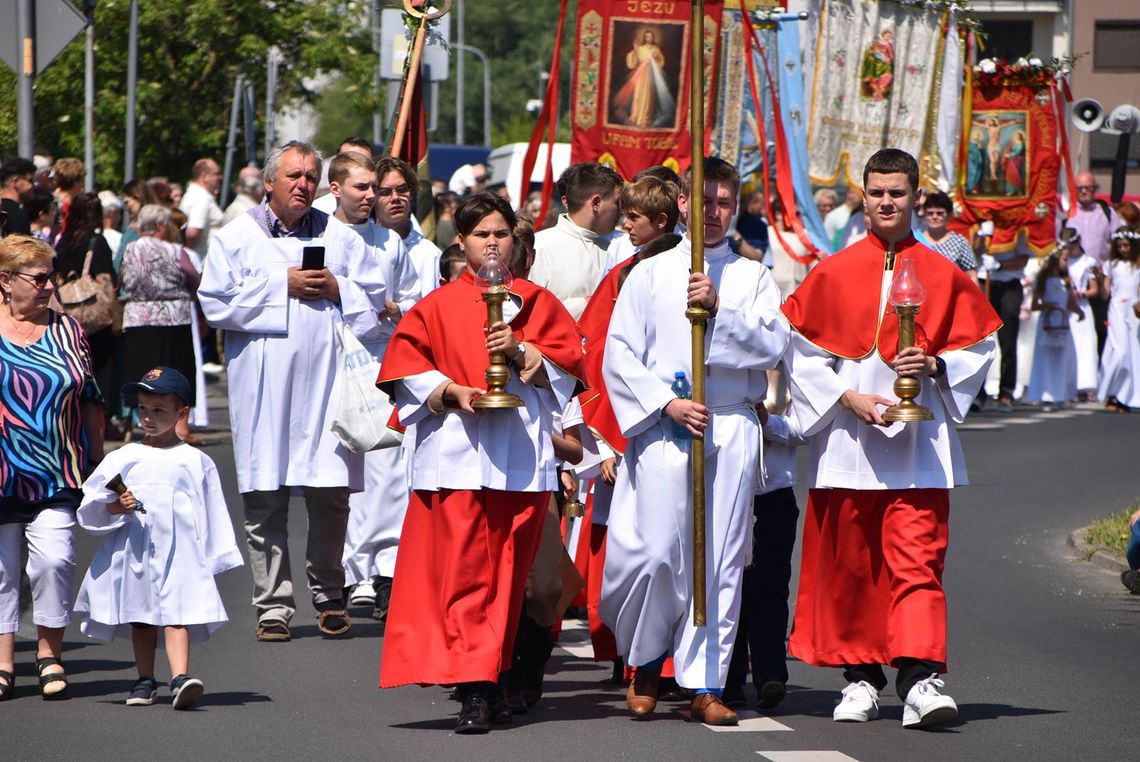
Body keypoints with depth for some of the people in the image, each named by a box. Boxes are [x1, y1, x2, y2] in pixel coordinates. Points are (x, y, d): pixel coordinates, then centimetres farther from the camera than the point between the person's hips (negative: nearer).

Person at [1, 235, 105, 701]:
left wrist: (98, 459, 14)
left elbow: (91, 399, 14)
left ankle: (50, 653, 3)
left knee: (54, 559, -13)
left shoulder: (67, 331, 8)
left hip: (58, 477, 1)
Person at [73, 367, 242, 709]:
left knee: (177, 614, -15)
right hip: (134, 552, 3)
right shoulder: (124, 458, 7)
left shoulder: (196, 462, 5)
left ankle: (180, 676, -27)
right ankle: (145, 681, 22)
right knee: (140, 617, 10)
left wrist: (214, 559, 7)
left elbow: (213, 514, 9)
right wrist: (116, 507, -13)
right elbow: (89, 503, 6)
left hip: (180, 552, -3)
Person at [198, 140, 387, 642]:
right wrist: (281, 286, -7)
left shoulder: (341, 239, 14)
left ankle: (329, 596, 14)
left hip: (326, 385, 1)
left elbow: (375, 298, 12)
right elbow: (216, 302, -4)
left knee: (331, 496, -1)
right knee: (265, 500, -2)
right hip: (262, 388, -1)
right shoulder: (235, 239, 8)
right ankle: (273, 603, 4)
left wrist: (337, 289, -7)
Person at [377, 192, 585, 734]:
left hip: (522, 455, 2)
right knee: (462, 570, -8)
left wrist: (521, 351, -11)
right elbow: (405, 366, 4)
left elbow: (569, 360, 5)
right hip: (457, 452, -2)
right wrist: (450, 390, -11)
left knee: (509, 572, 4)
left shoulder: (536, 302, 12)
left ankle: (490, 678, 13)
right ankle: (474, 689, -11)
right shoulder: (438, 305, 7)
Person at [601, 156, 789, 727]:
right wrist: (666, 404, -9)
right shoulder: (649, 274, 9)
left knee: (720, 557, -2)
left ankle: (705, 683, 2)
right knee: (654, 553, -10)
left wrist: (719, 309, -13)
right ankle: (646, 662, 13)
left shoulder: (752, 278, 13)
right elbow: (619, 356, 2)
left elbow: (772, 346, -2)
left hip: (732, 428, 1)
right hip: (662, 427, -1)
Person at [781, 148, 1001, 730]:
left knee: (918, 560, -11)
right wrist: (848, 397, -8)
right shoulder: (832, 274, 6)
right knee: (850, 565, 5)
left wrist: (935, 366, -9)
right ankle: (861, 678, 16)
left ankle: (920, 680, -19)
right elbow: (800, 353, 5)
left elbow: (980, 346, 10)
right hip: (848, 439, 1)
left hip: (918, 442, -1)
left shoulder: (943, 276, 7)